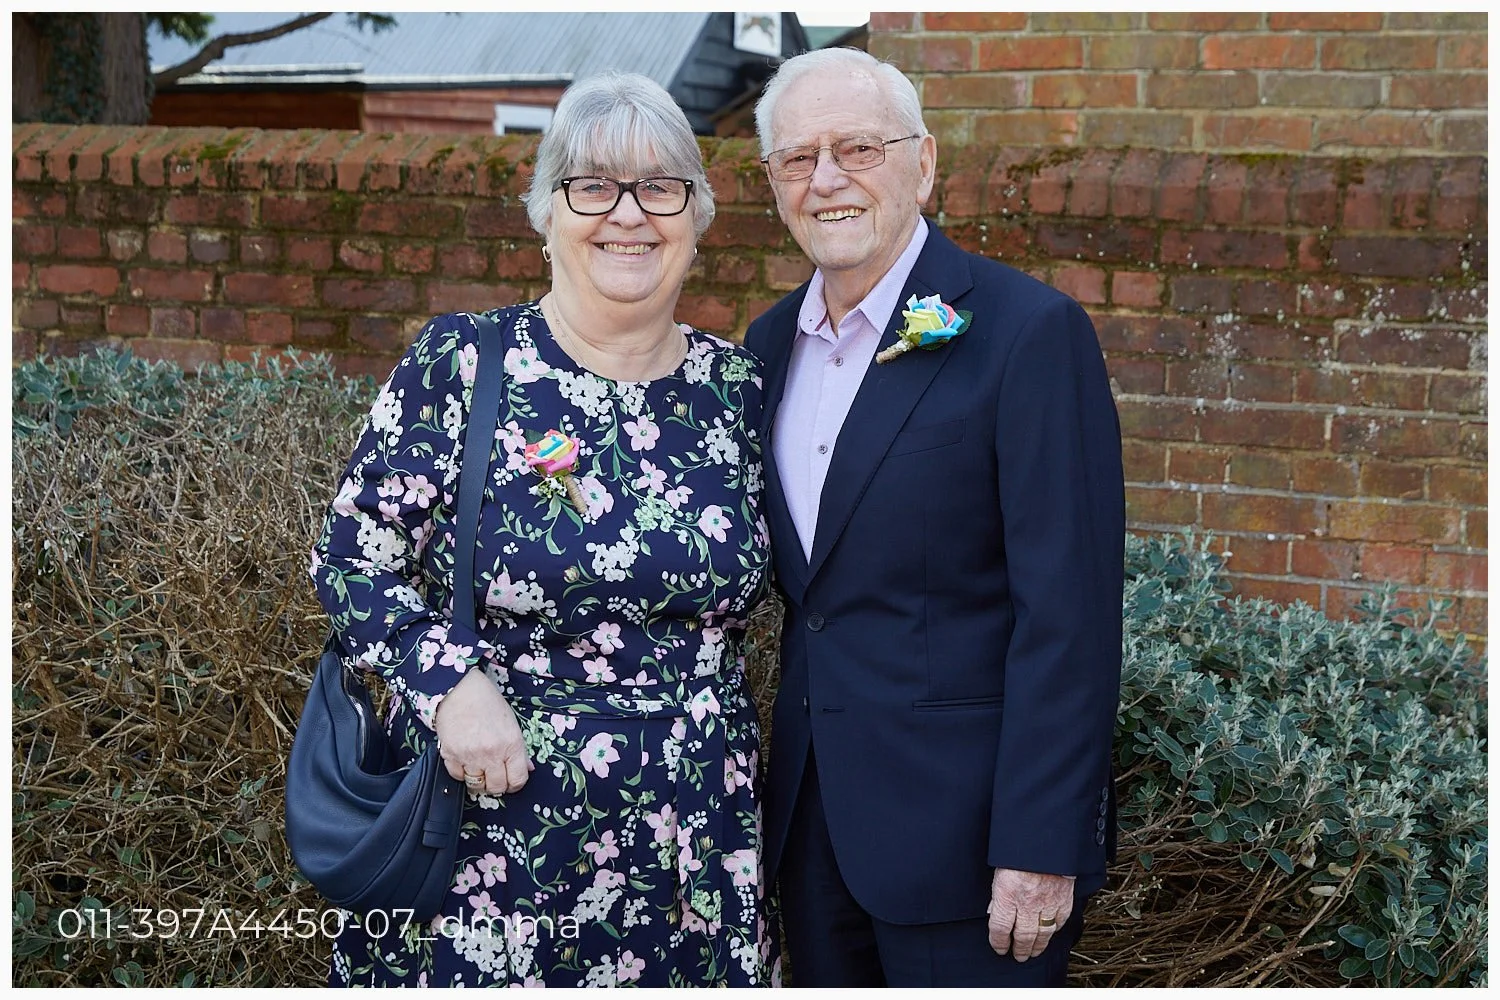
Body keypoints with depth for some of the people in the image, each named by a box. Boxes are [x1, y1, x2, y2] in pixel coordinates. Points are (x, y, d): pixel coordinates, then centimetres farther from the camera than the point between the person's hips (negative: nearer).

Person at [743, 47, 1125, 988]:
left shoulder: (1028, 330, -13)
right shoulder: (772, 342, 9)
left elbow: (1069, 612, -16)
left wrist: (1040, 847, -19)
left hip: (962, 823, -6)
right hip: (809, 809, 6)